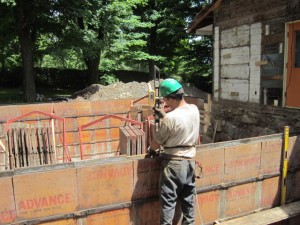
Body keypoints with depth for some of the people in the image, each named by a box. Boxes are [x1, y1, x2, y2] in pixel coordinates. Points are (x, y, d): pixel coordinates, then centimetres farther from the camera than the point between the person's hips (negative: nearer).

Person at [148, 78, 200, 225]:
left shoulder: (170, 118, -24)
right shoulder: (194, 110, -4)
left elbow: (157, 141, -9)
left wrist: (151, 149, 10)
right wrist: (164, 115, 17)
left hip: (173, 163, -7)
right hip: (190, 160, 7)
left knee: (168, 200, 6)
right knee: (188, 198, 20)